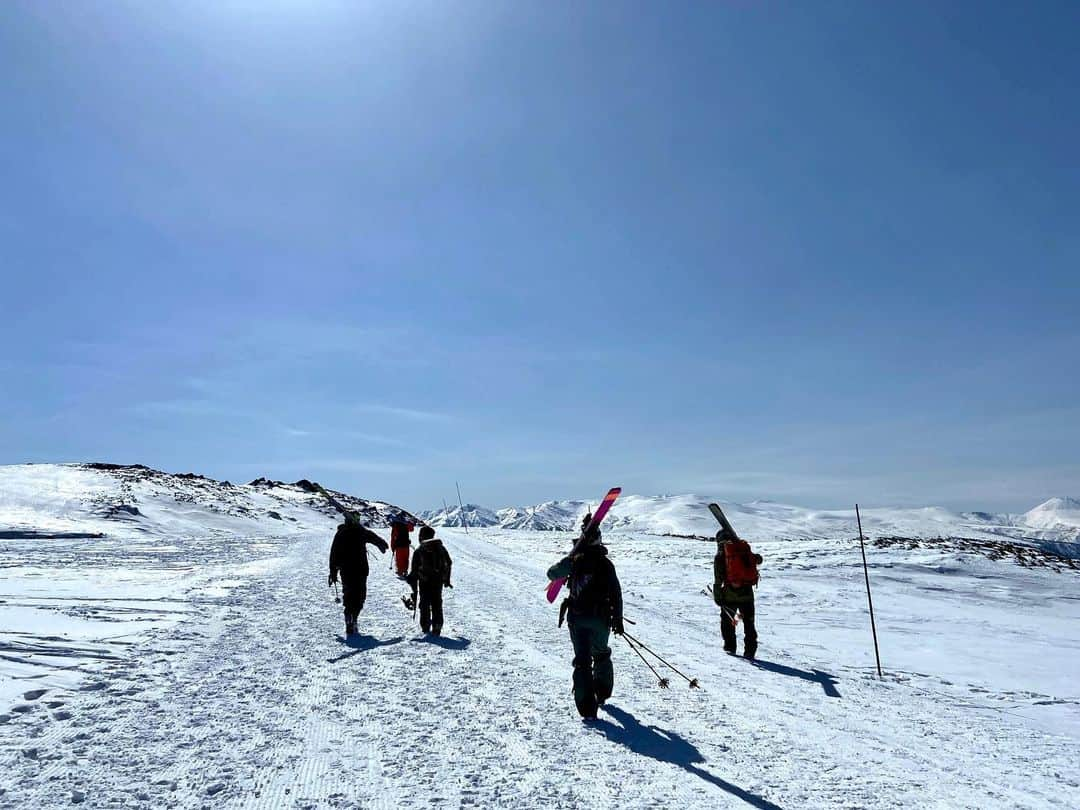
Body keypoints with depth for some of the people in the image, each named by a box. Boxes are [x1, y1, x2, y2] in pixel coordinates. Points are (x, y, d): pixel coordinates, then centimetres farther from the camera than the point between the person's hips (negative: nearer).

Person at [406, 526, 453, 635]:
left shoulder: (419, 551, -6)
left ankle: (425, 626, 8)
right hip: (438, 580, 3)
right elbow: (449, 563, 10)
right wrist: (447, 580, 19)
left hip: (424, 582, -3)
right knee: (437, 604, 9)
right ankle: (437, 627, 3)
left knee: (425, 604, 10)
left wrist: (414, 589, 1)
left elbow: (415, 571, -5)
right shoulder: (441, 548, 4)